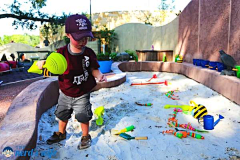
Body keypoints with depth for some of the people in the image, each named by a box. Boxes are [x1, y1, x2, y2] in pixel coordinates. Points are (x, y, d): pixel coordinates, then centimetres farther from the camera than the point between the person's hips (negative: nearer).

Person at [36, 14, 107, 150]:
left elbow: (94, 69, -6)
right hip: (65, 94, 3)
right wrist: (42, 64, -29)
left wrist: (99, 75, -26)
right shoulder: (61, 53, -15)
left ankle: (86, 136, 39)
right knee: (63, 115, 24)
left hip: (82, 95, -2)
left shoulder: (89, 53, -15)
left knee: (84, 118, 11)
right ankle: (61, 133, 52)